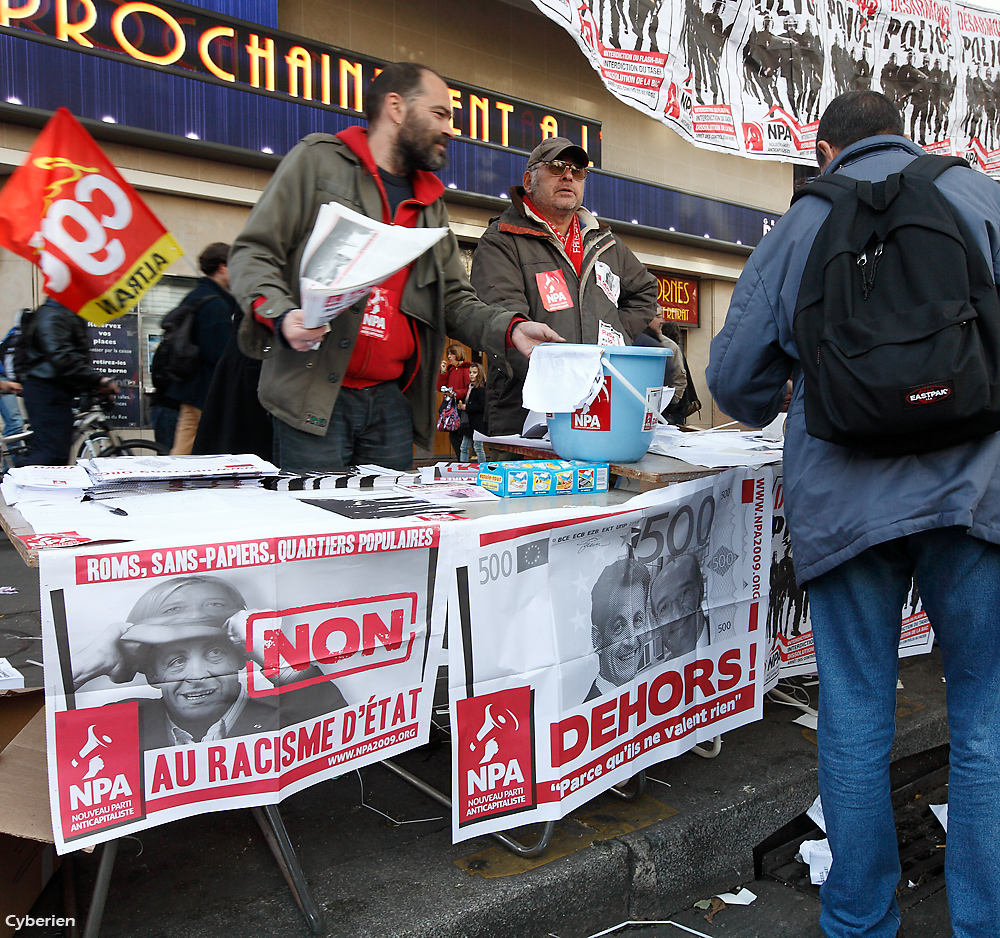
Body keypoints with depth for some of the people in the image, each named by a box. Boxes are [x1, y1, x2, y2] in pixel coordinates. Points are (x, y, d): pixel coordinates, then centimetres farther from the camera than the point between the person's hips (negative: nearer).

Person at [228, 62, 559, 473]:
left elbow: (454, 300, 18)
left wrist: (510, 328, -1)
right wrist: (279, 313, -20)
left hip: (394, 404, 5)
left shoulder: (431, 204, 21)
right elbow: (253, 252, 0)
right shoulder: (318, 159, 4)